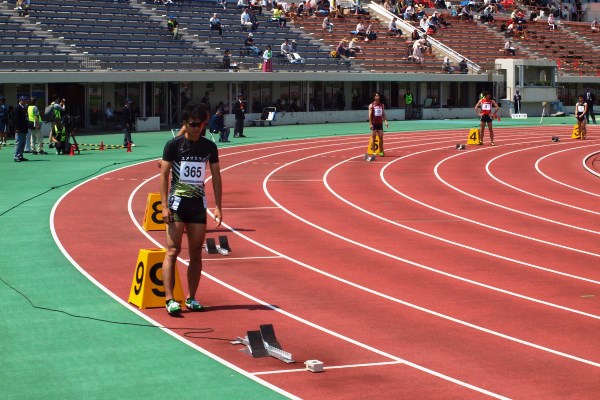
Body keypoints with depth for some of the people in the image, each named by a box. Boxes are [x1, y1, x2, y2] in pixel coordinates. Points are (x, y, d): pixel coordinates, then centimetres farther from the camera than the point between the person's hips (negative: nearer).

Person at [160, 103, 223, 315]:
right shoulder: (174, 144, -4)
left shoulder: (209, 147, 6)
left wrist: (218, 207, 4)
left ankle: (191, 298, 13)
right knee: (173, 250, -10)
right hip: (178, 202, -4)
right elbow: (164, 174, -5)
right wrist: (164, 206, -12)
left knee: (196, 253, 5)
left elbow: (216, 176, 11)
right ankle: (170, 299, -12)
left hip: (198, 203, 4)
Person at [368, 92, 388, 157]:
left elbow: (383, 114, 12)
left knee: (381, 138, 2)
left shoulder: (382, 105, 11)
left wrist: (386, 121, -1)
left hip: (380, 123, 4)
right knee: (373, 138, -1)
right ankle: (373, 151, 3)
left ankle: (381, 151, 7)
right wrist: (370, 124, -14)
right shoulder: (371, 105, -2)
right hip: (374, 124, -4)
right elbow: (370, 115, -6)